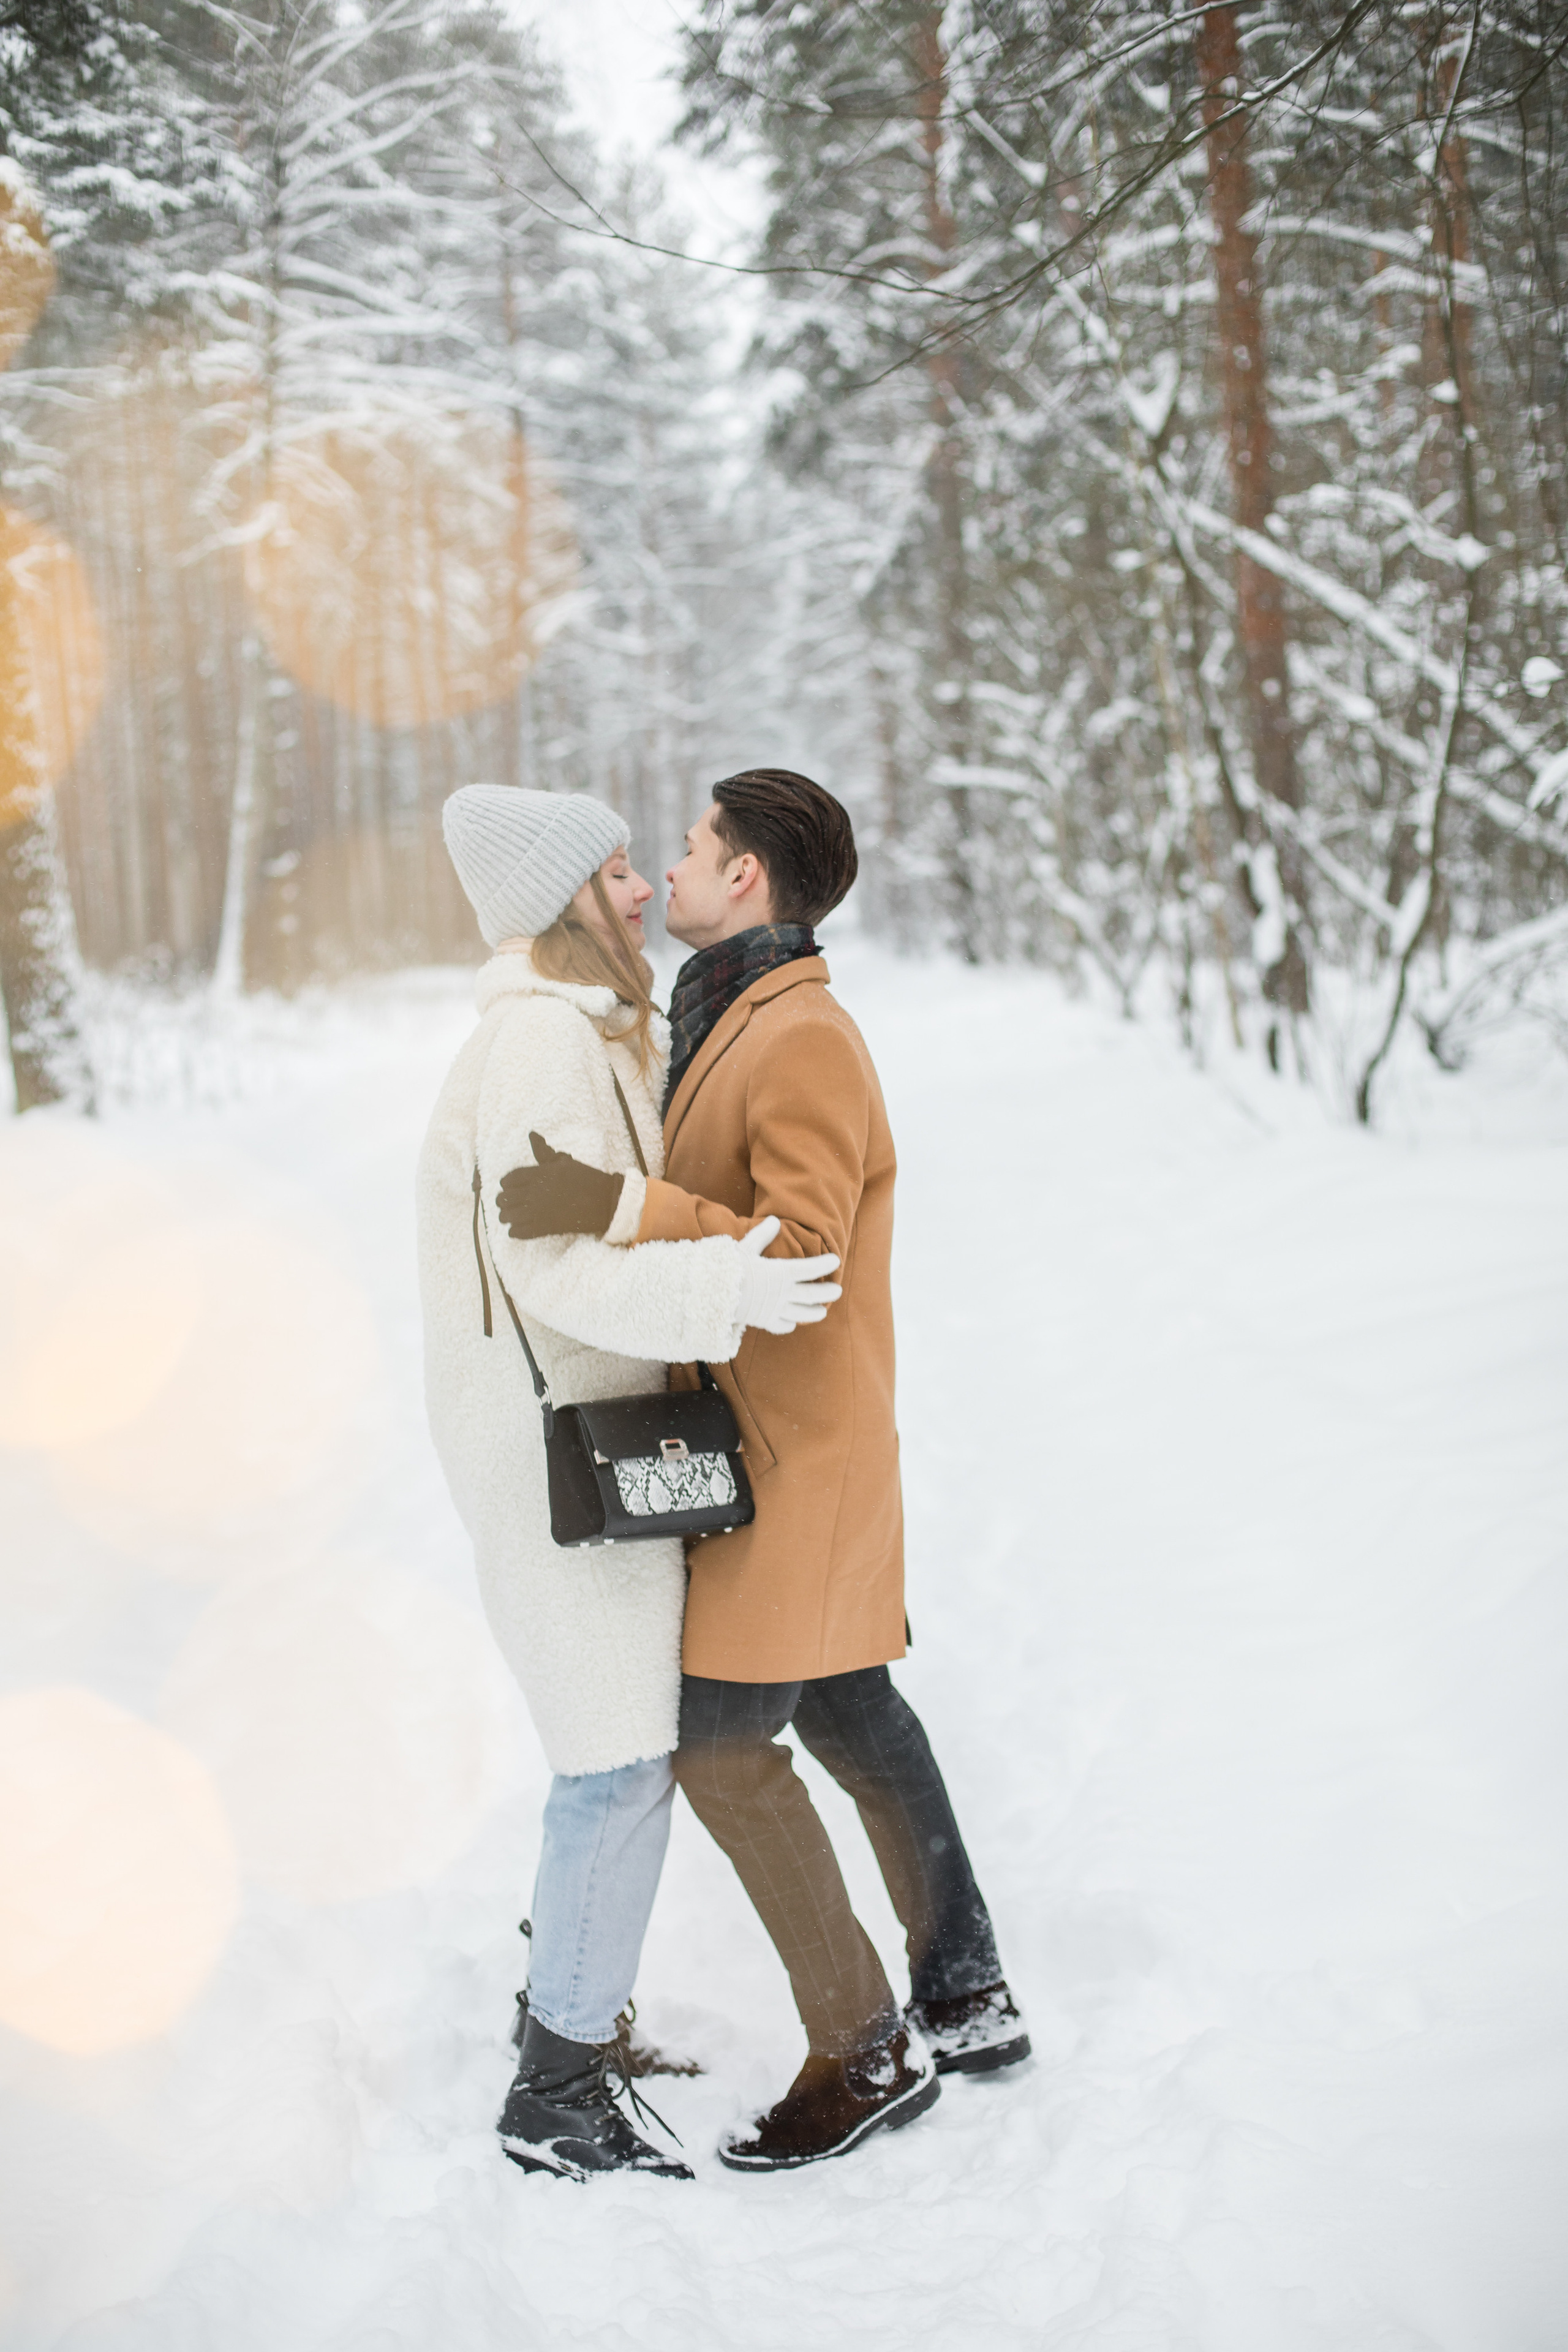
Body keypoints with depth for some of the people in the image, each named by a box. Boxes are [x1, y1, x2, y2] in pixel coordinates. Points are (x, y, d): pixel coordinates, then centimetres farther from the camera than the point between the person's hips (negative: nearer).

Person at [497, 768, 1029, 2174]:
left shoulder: (806, 1042, -20)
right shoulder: (731, 1026, 12)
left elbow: (799, 1258, -28)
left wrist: (615, 1206, -37)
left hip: (797, 1452, -10)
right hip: (755, 1438, 10)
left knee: (724, 1745, -7)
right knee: (848, 1714, 15)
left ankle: (867, 2054, 5)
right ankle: (970, 2002, 26)